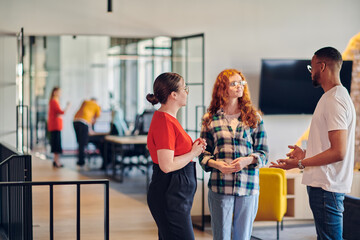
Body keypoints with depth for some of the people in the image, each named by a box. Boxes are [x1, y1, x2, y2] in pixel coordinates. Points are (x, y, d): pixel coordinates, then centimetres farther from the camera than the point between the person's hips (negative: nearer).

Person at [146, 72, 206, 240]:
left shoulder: (168, 118, 14)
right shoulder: (164, 122, -19)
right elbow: (167, 165, -24)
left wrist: (193, 148, 8)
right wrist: (193, 153, -11)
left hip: (177, 194, 11)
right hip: (169, 195, -11)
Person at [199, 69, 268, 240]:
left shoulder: (254, 117, 6)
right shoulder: (210, 119, 6)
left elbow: (263, 153, 6)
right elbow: (203, 153, 8)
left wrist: (247, 160, -13)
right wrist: (216, 164, -12)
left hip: (248, 187, 1)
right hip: (220, 186, 0)